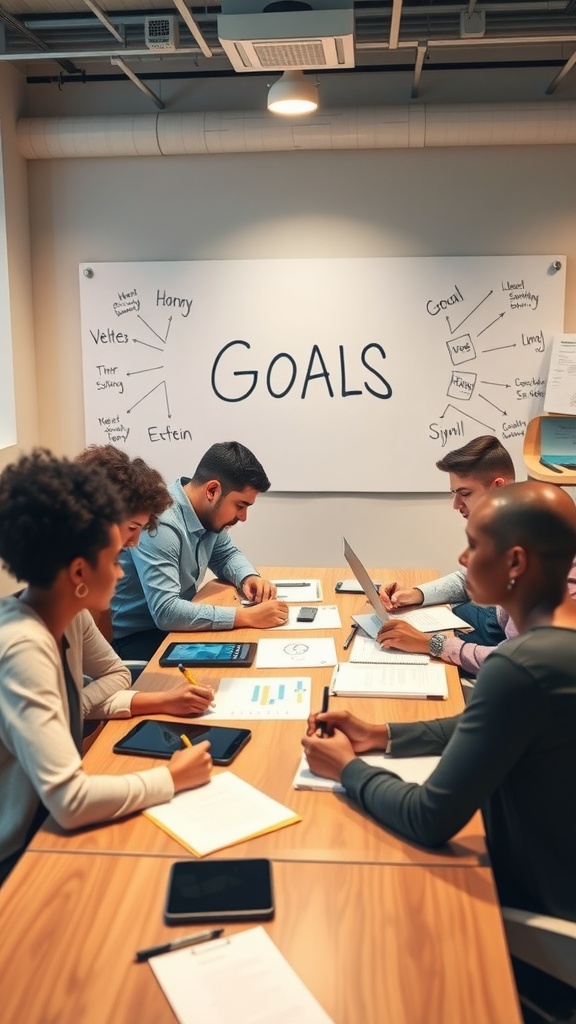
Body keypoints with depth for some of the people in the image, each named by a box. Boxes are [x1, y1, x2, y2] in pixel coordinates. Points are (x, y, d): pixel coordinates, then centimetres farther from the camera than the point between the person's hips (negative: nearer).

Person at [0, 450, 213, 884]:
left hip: (49, 822, 7)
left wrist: (91, 708, -8)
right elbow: (69, 801, -36)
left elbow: (116, 674, 13)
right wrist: (173, 778, -23)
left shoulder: (71, 616, -6)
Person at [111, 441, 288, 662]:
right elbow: (166, 612, -36)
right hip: (135, 637, -8)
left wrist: (249, 577, -7)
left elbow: (227, 555, 15)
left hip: (176, 625, 8)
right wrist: (248, 616, -34)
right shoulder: (159, 524, -29)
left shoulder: (208, 513, -4)